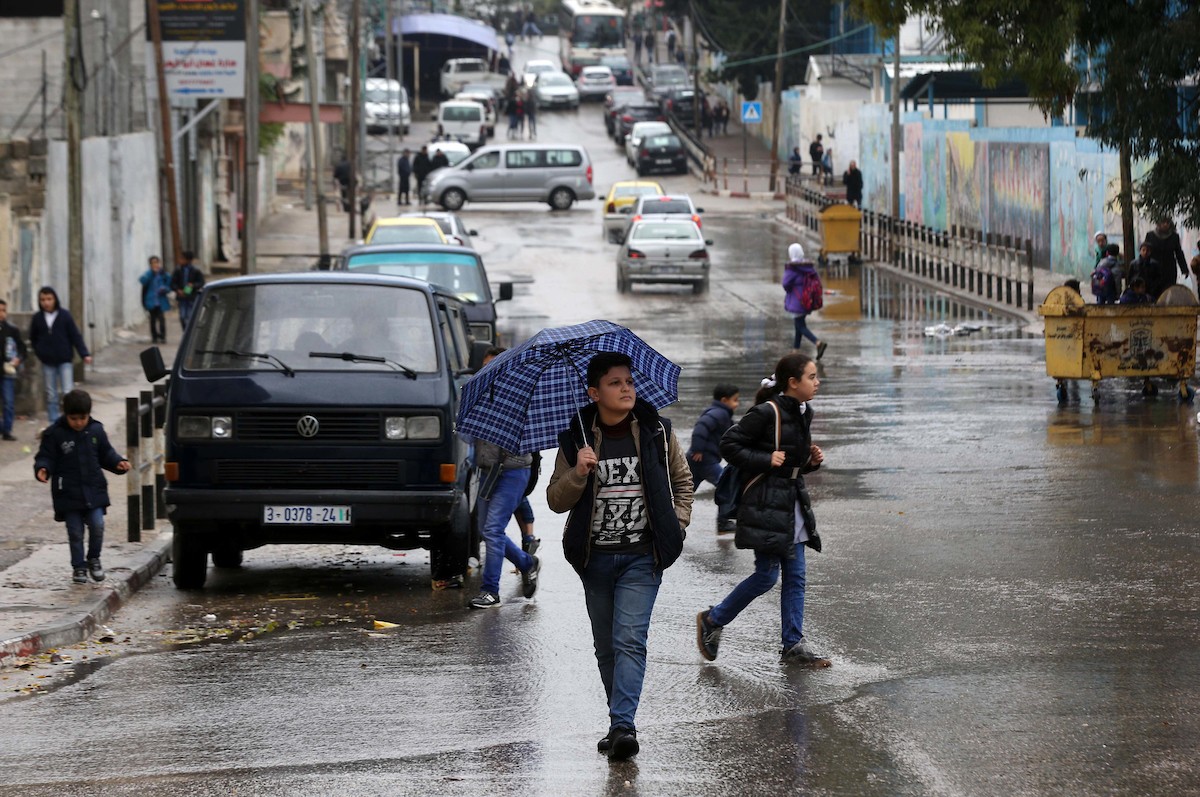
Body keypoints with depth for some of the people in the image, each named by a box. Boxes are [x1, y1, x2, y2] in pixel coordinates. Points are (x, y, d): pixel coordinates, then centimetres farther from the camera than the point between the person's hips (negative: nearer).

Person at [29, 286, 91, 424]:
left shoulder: (64, 315, -6)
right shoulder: (37, 318, 0)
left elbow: (75, 336, -5)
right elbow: (32, 339, 14)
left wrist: (84, 354, -13)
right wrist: (39, 352, 1)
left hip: (64, 361, -2)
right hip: (48, 363, 2)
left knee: (68, 393, -8)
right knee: (51, 396, 7)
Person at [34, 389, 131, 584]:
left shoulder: (96, 430, 3)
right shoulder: (54, 434, -7)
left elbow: (106, 453, 13)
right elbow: (46, 457, -5)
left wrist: (118, 463, -4)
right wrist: (43, 469, -25)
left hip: (94, 490, 2)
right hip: (68, 493, -2)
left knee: (97, 525, -7)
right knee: (75, 532, 4)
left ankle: (93, 559, 16)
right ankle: (79, 566, 17)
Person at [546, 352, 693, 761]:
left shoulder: (656, 431, 2)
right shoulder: (576, 439, 1)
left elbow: (682, 480, 17)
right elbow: (556, 501, 0)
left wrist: (677, 522, 4)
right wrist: (578, 474, -17)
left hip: (641, 557, -2)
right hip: (595, 557, 2)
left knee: (629, 639, -15)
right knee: (605, 646, 10)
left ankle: (623, 726, -22)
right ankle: (620, 722, 21)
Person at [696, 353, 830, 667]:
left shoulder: (802, 414, 11)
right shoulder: (767, 413, -15)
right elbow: (729, 444, -13)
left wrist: (811, 460, 4)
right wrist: (765, 460, -20)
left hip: (794, 505, 8)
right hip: (766, 505, -8)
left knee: (795, 576, 6)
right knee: (767, 575, -5)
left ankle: (793, 644, 10)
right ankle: (712, 620, 12)